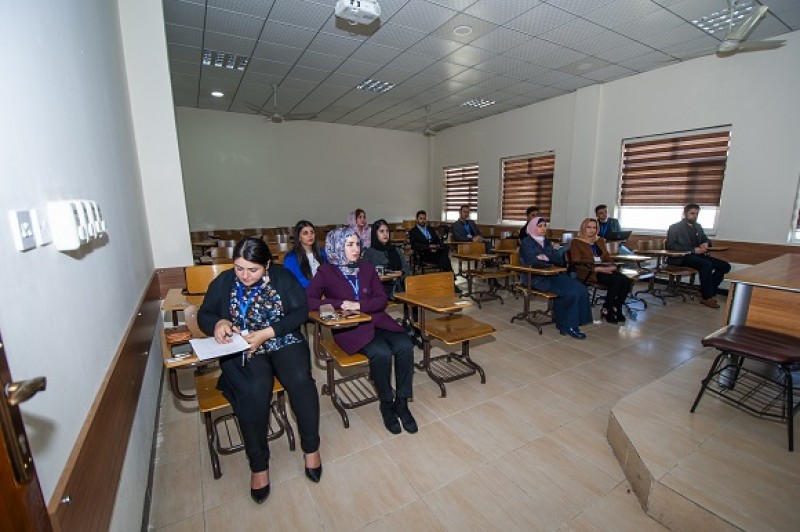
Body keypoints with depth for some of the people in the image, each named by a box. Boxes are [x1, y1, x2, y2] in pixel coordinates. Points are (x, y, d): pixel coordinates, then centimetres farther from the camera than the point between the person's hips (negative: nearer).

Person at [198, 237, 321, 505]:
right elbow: (204, 314, 11)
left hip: (284, 342, 0)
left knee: (300, 380, -28)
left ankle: (311, 447, -3)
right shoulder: (223, 282, 3)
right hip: (241, 350, 1)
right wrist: (218, 323, -13)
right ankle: (259, 464, -5)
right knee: (254, 392, -29)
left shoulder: (282, 277, -1)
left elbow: (301, 311, -7)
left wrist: (267, 332, -18)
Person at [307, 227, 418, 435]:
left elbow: (381, 300, 6)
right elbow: (308, 300, -9)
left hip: (376, 320, 4)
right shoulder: (326, 272, 0)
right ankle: (386, 404, -4)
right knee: (381, 353, -30)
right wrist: (338, 304, -17)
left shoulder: (367, 268, 11)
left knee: (405, 346, -22)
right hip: (348, 327, -4)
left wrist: (358, 305, -12)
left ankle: (401, 402, -4)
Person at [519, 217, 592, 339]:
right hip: (536, 278, -7)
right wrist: (549, 264, -3)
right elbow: (533, 262, -16)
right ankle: (568, 325, -7)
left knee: (580, 289, -18)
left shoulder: (547, 243, 21)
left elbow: (559, 260, 9)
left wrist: (546, 257, -10)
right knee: (570, 292, -24)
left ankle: (565, 324, -13)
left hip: (552, 275, 7)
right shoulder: (526, 243, 0)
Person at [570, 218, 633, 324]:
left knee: (626, 281, -21)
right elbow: (577, 263, -7)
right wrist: (596, 269, -18)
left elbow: (607, 257, 22)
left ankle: (617, 309, -8)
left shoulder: (600, 240, 24)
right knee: (617, 280, -28)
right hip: (589, 272, -6)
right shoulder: (576, 242, 3)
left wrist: (612, 266, -2)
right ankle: (606, 310, -13)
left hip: (604, 269, 6)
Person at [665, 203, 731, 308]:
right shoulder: (675, 227, -3)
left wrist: (706, 244, -3)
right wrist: (693, 250, -20)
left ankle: (709, 291, -3)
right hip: (681, 257, -8)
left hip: (697, 254, 8)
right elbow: (670, 245, -14)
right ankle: (706, 297, -19)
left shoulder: (698, 227, 19)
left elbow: (706, 240, 25)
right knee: (707, 264, -31)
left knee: (725, 265, -9)